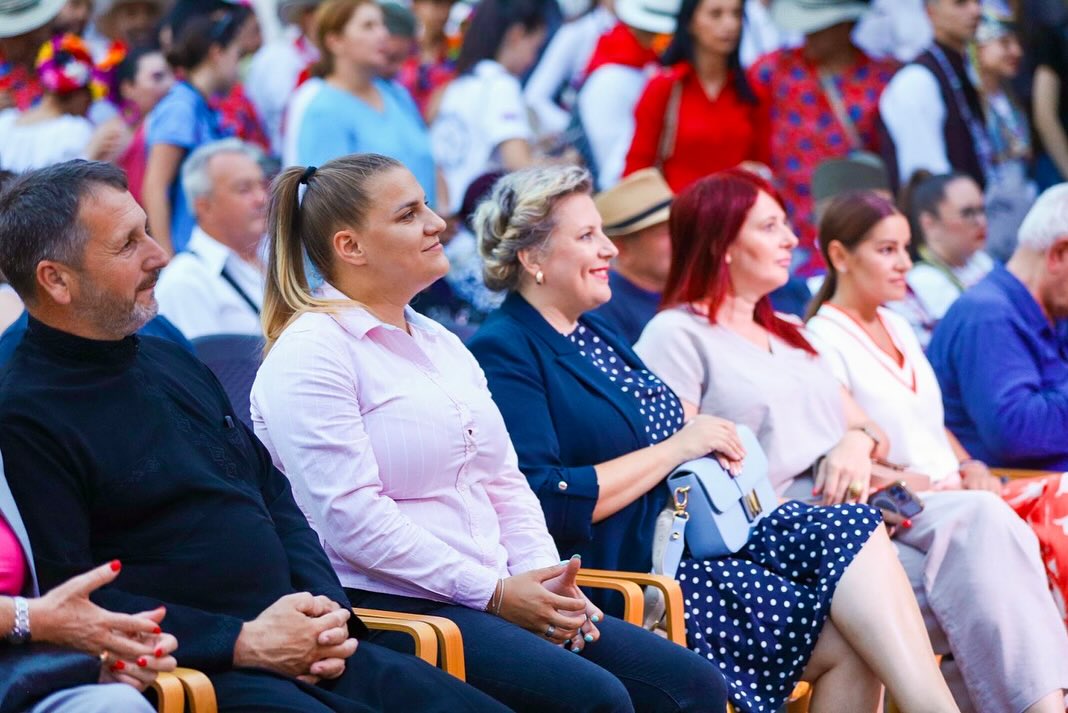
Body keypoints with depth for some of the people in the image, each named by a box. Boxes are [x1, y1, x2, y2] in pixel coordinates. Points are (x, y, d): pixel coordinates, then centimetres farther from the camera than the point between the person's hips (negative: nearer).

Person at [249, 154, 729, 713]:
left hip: (499, 598, 8)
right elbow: (350, 517, -16)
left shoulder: (441, 344, 21)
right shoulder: (310, 354, -6)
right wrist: (492, 593, -15)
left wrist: (547, 581, 1)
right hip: (389, 608, -8)